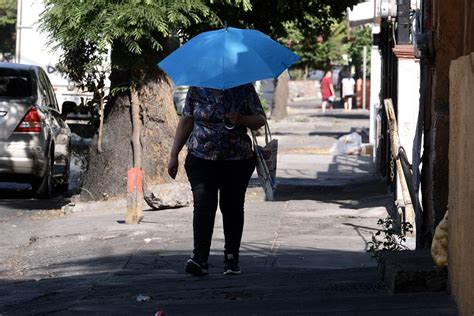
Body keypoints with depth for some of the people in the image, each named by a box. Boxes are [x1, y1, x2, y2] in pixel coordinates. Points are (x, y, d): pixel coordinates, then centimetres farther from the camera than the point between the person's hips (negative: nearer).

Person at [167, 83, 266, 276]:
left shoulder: (244, 88, 4)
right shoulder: (197, 89, 5)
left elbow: (260, 121, 6)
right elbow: (186, 121, 10)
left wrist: (241, 119, -16)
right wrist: (174, 155, 8)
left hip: (237, 160, 1)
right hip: (201, 158, -1)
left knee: (232, 208, 5)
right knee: (203, 204, -15)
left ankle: (232, 259, 17)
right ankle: (199, 259, -22)